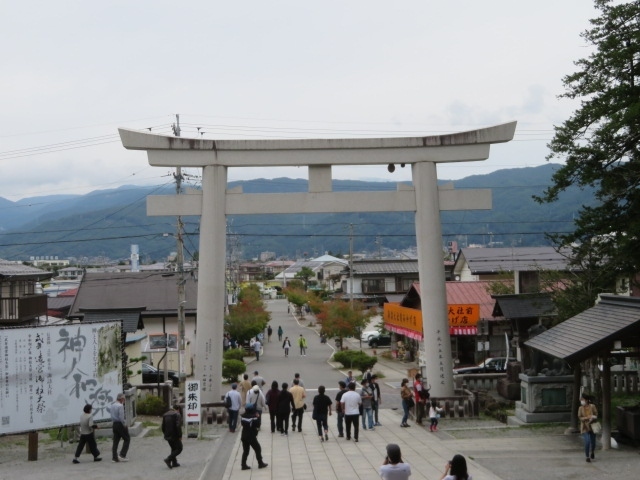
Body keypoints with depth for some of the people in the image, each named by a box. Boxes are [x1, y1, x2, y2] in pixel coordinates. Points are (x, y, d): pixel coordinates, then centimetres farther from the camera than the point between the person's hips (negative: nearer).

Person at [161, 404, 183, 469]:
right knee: (179, 449, 3)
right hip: (174, 436, -7)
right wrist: (180, 436, -14)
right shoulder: (177, 415, -10)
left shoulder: (165, 415, 12)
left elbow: (163, 426, 14)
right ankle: (168, 459, -12)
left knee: (173, 448, 20)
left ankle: (174, 463, 19)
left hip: (167, 436, 7)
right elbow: (178, 426, -20)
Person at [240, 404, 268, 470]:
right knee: (258, 449, 8)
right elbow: (257, 425, -15)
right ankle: (260, 463, 13)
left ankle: (244, 465, 8)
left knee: (245, 451, 11)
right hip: (251, 437, -6)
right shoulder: (253, 417, -16)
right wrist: (258, 417, -5)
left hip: (244, 436, 6)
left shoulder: (243, 416, 2)